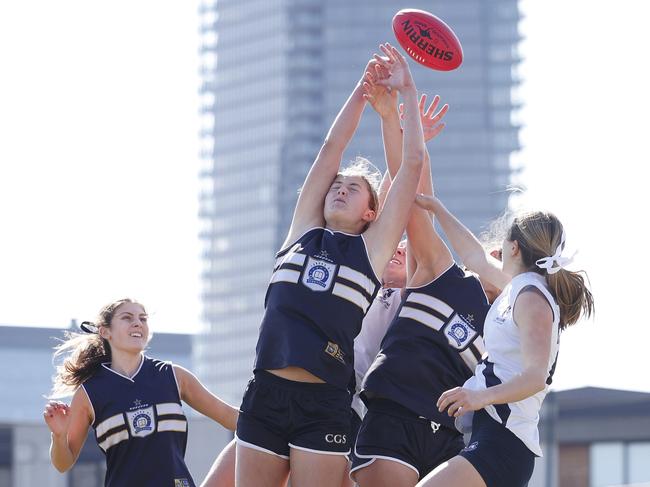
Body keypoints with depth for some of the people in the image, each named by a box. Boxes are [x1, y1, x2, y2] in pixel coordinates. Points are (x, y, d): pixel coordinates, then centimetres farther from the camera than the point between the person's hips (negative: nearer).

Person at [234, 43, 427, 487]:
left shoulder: (373, 247, 10)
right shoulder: (304, 230, 17)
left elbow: (413, 164, 8)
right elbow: (333, 147, 16)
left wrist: (407, 93, 13)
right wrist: (365, 88, 16)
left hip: (324, 405, -3)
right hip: (264, 395, 3)